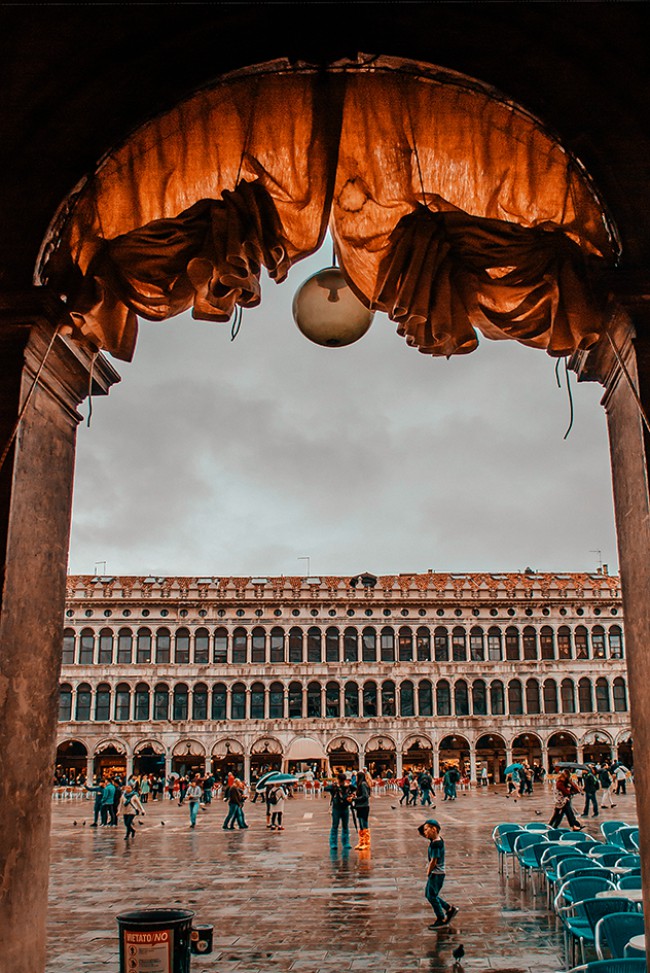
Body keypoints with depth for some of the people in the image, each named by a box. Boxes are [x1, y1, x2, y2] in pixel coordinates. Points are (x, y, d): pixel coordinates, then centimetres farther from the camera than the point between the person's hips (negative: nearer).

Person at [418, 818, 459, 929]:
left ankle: (442, 919, 17)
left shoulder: (436, 844, -25)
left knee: (432, 896, 3)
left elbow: (433, 862, -22)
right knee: (429, 895, 19)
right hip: (435, 873, 10)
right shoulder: (434, 840, 4)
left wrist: (428, 873, -10)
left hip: (437, 874, -10)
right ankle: (450, 909, 27)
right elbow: (420, 832, 18)